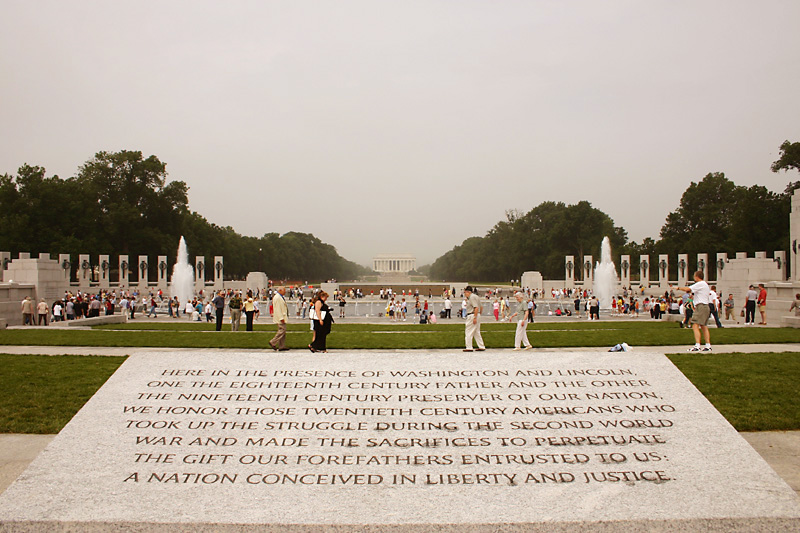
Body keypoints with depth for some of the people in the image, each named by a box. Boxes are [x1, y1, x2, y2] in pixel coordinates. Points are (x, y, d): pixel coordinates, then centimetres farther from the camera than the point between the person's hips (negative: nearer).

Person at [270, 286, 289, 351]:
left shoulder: (281, 297, 19)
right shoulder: (277, 297, -15)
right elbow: (278, 309, -21)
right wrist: (281, 318, -24)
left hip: (282, 317, 11)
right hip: (280, 317, -11)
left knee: (282, 331, 9)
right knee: (282, 330, -12)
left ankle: (282, 346, 10)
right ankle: (273, 342, -5)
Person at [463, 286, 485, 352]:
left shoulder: (472, 297, -13)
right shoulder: (475, 296, 18)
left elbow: (476, 307, -22)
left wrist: (474, 318, -23)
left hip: (472, 316, -10)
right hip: (477, 315, 10)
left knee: (469, 332, -5)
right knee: (477, 332, 13)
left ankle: (469, 347, -4)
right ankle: (482, 347, 13)